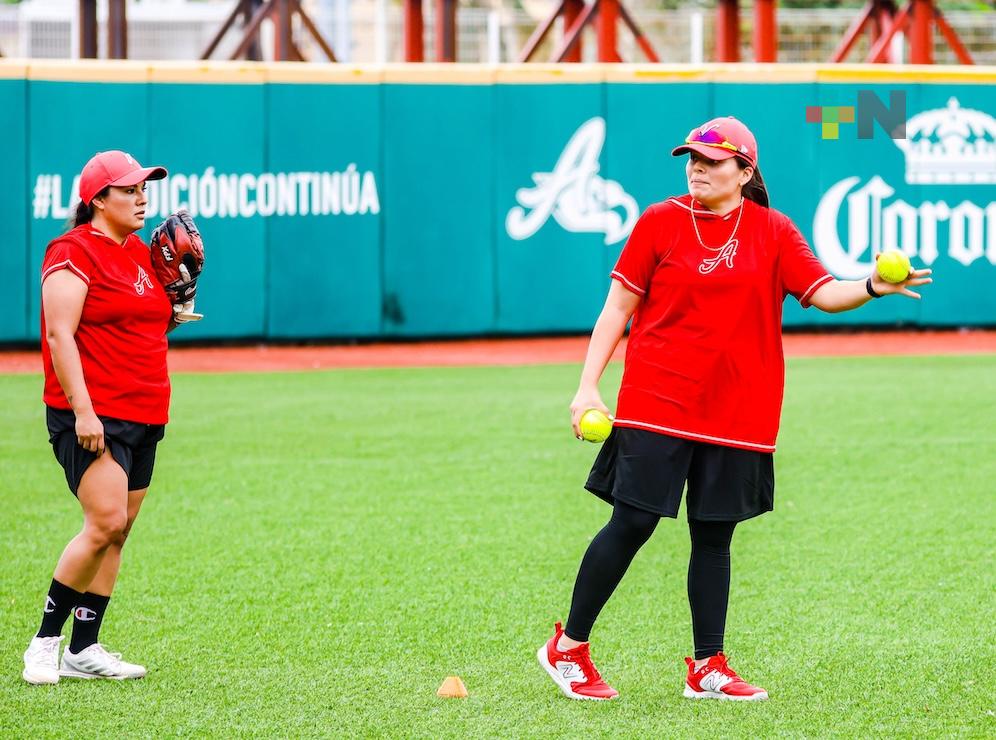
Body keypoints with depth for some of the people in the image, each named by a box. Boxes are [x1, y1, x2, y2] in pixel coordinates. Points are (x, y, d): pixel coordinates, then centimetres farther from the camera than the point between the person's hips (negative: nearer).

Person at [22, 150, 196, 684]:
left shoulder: (141, 254, 16)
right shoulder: (75, 252, -9)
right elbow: (61, 334, -17)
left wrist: (174, 315, 8)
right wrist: (82, 410, -24)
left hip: (143, 416, 9)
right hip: (92, 416, -9)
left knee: (118, 531, 6)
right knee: (105, 523, -18)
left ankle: (84, 650, 11)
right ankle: (45, 641, -8)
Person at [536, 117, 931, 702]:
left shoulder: (774, 232, 6)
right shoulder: (660, 223, 1)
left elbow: (822, 292, -3)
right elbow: (618, 307, 3)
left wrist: (873, 287, -24)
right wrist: (588, 387, -4)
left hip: (737, 411, 2)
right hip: (656, 406, -2)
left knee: (714, 534, 6)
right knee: (633, 522, -6)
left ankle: (708, 669, 13)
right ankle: (568, 649, 5)